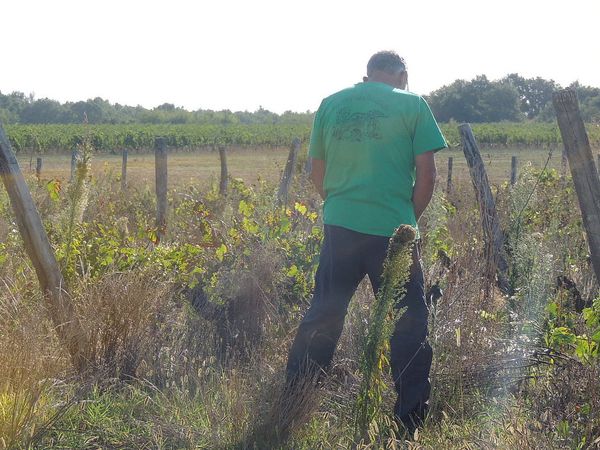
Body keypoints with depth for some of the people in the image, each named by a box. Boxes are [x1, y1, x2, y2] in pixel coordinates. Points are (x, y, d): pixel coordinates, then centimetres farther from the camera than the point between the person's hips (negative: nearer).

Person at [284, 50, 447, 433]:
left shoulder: (331, 105, 11)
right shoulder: (412, 105, 1)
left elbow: (317, 174, 15)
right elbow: (427, 175, -2)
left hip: (339, 226, 4)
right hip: (393, 229, -3)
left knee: (321, 318, 14)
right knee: (408, 324, 6)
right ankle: (411, 421, 9)